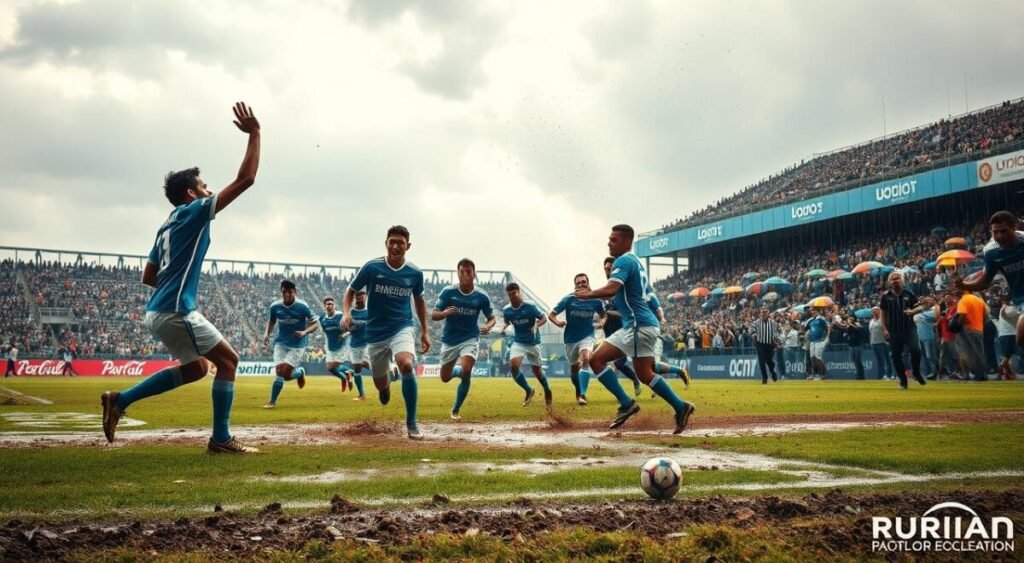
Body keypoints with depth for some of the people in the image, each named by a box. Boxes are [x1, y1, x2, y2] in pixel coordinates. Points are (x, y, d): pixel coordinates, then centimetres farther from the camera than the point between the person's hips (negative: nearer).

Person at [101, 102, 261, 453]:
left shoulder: (167, 227, 20)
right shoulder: (195, 212, -5)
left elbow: (147, 277, 23)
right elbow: (245, 179, -10)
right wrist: (254, 134, -5)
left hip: (158, 312, 9)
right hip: (175, 312, -9)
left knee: (196, 368, 21)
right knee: (228, 360, 0)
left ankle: (119, 400, 16)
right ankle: (221, 439, -1)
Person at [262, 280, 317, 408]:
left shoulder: (302, 306, -14)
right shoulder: (275, 306, -4)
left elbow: (315, 324, -7)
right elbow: (271, 321, 16)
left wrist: (304, 332, -25)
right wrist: (267, 333, -2)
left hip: (298, 345, -3)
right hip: (281, 343, 3)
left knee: (285, 374, -14)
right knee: (279, 372, -12)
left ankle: (300, 372, 21)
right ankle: (272, 402, 6)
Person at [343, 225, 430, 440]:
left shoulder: (415, 273, -5)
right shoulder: (371, 267, -9)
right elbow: (351, 290, 3)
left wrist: (425, 331, 14)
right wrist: (346, 312, -15)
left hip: (403, 328, -1)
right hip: (376, 332, 1)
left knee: (406, 365, -31)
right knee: (380, 384, 11)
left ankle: (412, 424, -19)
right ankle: (386, 384, 55)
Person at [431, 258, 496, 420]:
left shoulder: (481, 297, -6)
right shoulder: (448, 292, -9)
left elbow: (491, 318, 7)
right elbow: (434, 314, -9)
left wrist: (488, 326, -17)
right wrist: (444, 313, -32)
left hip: (470, 339, -1)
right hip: (449, 340, 1)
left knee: (466, 371, -24)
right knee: (445, 378, 10)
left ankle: (456, 410, -4)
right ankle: (457, 370, 49)